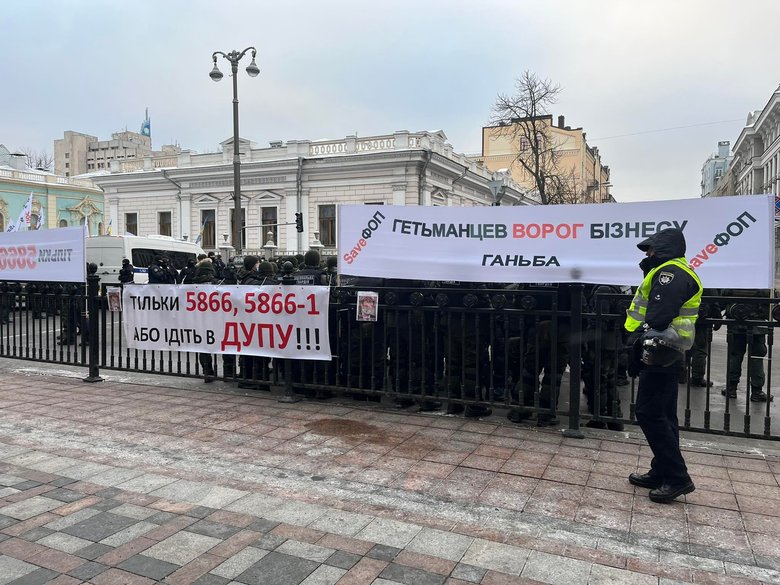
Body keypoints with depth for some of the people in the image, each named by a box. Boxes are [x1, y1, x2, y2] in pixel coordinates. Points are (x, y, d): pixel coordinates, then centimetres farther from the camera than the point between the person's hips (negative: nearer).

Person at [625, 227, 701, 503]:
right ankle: (662, 473, 22)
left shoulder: (670, 272, -14)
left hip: (660, 352, -11)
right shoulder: (674, 272, 21)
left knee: (649, 414, -8)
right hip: (667, 354, 11)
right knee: (663, 415, 14)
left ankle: (677, 477, -3)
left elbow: (658, 316, -23)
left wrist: (641, 340, -16)